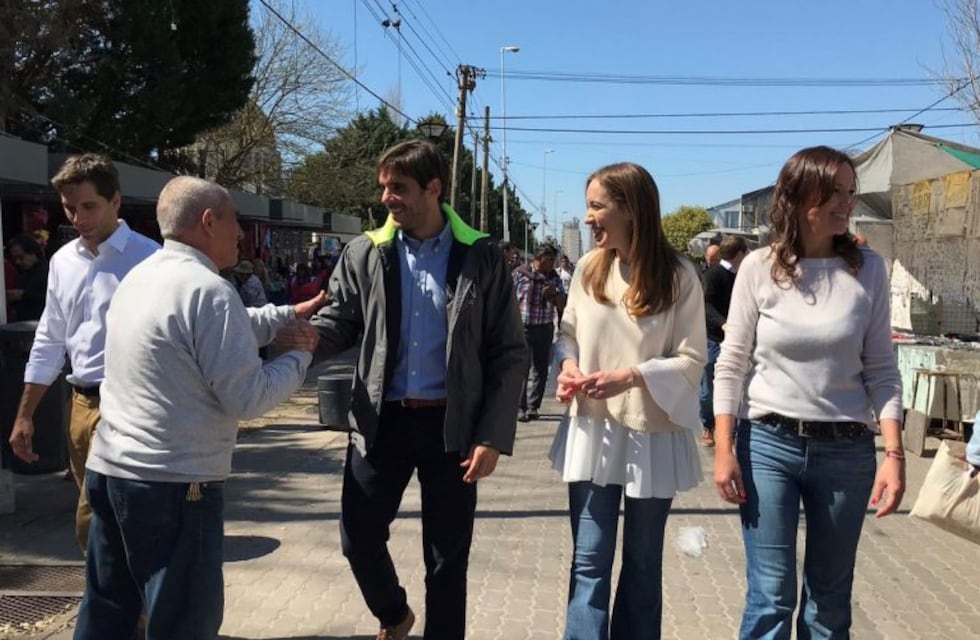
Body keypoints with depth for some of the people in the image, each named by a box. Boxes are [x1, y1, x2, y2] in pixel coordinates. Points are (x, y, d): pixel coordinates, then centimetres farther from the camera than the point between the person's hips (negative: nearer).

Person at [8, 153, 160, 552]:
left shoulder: (147, 258, -10)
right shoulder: (63, 261, 11)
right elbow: (50, 341, 17)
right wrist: (25, 415, 17)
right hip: (81, 404, 7)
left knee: (93, 527, -8)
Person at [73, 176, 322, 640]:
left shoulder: (139, 276, 10)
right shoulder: (208, 290, -18)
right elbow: (247, 398, -17)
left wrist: (286, 316, 17)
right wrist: (298, 356, -2)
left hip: (109, 468, 9)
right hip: (173, 483, -9)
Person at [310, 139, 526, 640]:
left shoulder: (482, 257, -4)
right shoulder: (365, 253, 1)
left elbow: (509, 354, -3)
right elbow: (338, 323, 6)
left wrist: (493, 436, -10)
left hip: (452, 425, -2)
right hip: (381, 421, 2)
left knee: (447, 558, 9)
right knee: (359, 539, 8)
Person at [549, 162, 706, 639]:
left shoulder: (679, 277, -10)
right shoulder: (588, 268, 0)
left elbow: (691, 362, -9)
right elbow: (568, 333, 12)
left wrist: (631, 376, -23)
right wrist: (568, 366, -9)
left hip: (653, 436, -2)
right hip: (592, 432, 2)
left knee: (643, 564, 14)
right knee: (589, 563, 3)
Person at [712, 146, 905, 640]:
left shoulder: (868, 270, 0)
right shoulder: (759, 268, -4)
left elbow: (881, 371, 2)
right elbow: (731, 365, -1)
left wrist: (893, 454, -5)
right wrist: (723, 450, -6)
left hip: (847, 451, 2)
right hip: (768, 444, -1)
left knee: (830, 598, 13)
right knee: (770, 596, 2)